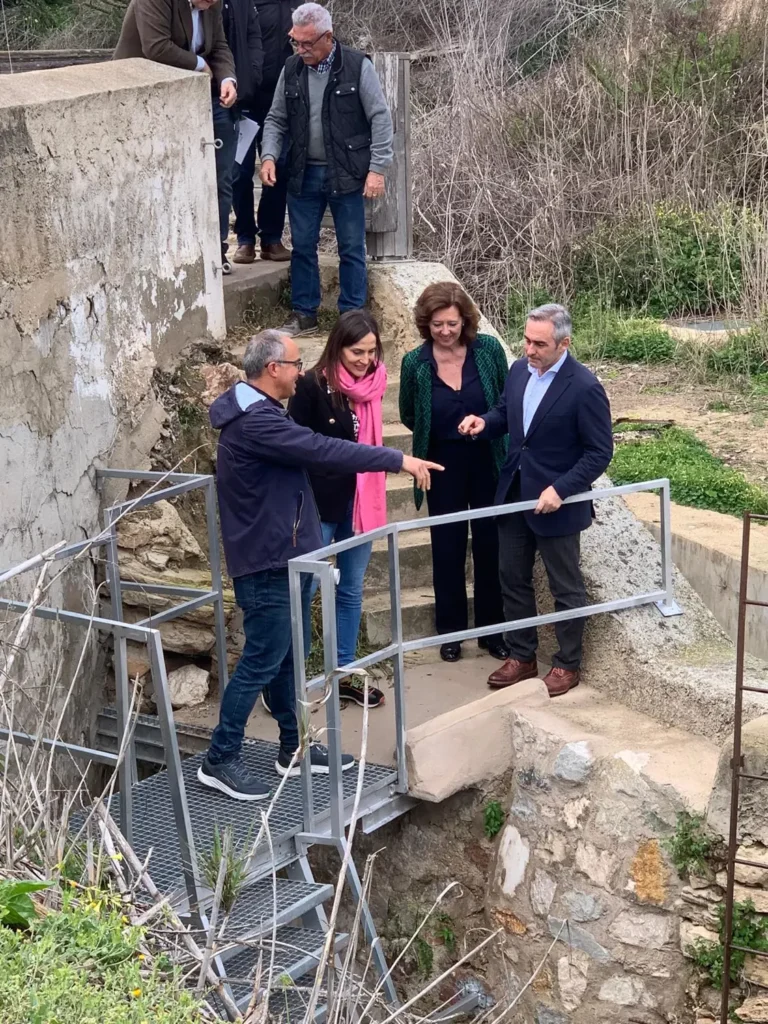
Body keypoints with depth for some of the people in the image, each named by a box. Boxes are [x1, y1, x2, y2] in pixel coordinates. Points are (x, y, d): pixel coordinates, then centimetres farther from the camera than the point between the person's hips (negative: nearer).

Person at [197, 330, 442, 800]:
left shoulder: (261, 413, 13)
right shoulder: (254, 422, -23)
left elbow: (307, 449, 20)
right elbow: (322, 450, -28)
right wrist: (398, 460, -24)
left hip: (288, 557, 11)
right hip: (267, 563, -11)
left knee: (287, 658, 17)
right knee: (262, 661, -4)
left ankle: (294, 748, 27)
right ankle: (220, 760, 5)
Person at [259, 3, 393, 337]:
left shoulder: (357, 67, -9)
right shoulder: (292, 69, 4)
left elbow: (380, 119, -8)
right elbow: (276, 119, 11)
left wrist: (377, 168, -14)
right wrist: (269, 156, -5)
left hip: (346, 174, -4)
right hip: (303, 174, 4)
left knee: (351, 248, 4)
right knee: (302, 246, 10)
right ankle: (304, 314, 22)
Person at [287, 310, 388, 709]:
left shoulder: (372, 383, 2)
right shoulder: (313, 386, -15)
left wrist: (373, 499, 15)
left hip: (361, 502, 6)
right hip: (320, 504, -6)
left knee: (351, 590, 14)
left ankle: (344, 674, 25)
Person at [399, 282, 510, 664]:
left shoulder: (488, 349, -10)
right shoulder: (415, 363, -10)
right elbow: (409, 417, 6)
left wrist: (486, 427, -5)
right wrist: (442, 433, 6)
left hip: (488, 464, 1)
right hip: (443, 468, 0)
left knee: (490, 547, 10)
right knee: (448, 550, 10)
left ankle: (492, 630, 25)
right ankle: (450, 631, 25)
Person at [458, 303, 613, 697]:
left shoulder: (585, 387, -20)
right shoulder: (519, 370, 0)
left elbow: (600, 452, -17)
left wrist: (560, 489, -24)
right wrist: (485, 421, -7)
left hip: (555, 501, -7)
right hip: (514, 494, 7)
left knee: (565, 587, 9)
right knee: (512, 578, 16)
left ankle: (567, 664, 24)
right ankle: (521, 655, 31)